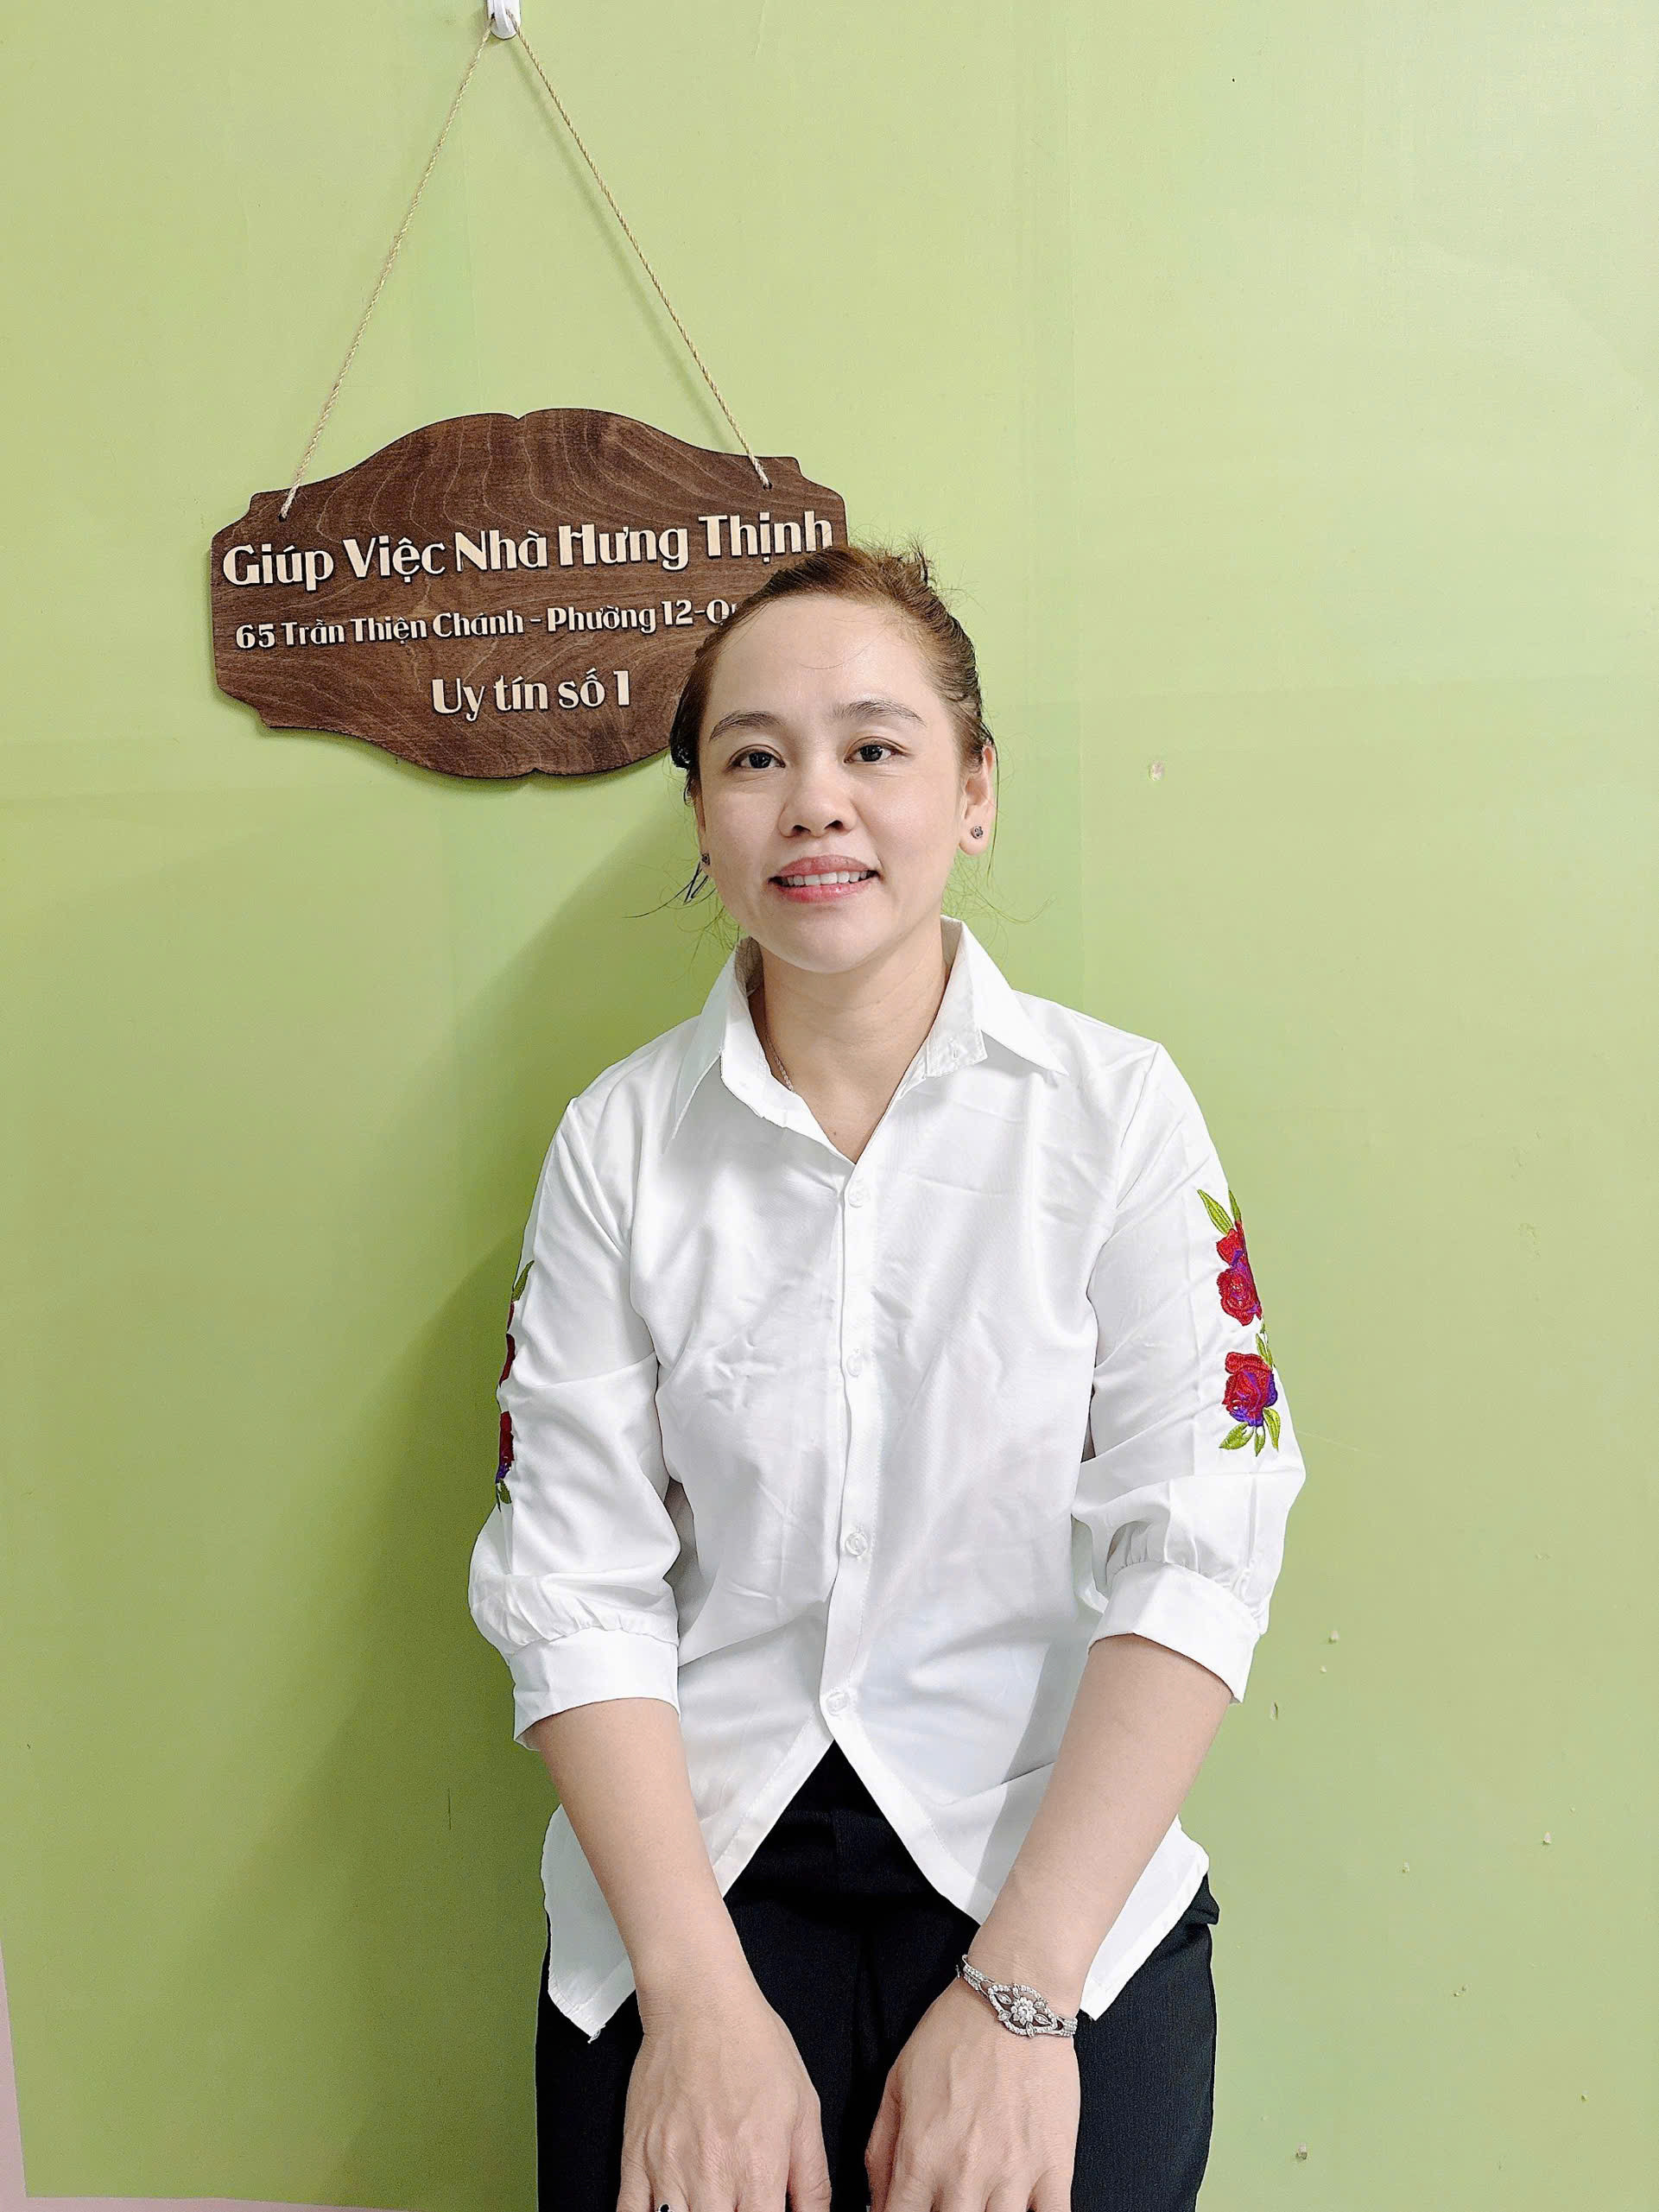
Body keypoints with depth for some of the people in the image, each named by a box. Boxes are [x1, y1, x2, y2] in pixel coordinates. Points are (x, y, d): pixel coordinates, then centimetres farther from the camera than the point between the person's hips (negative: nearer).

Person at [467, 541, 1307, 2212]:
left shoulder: (1117, 1106, -4)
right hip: (694, 1860, 1)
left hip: (1056, 1863, 0)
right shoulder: (619, 1138, 0)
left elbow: (1197, 1550, -9)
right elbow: (572, 1579, -4)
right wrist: (703, 1999, -12)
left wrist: (1019, 1990, -15)